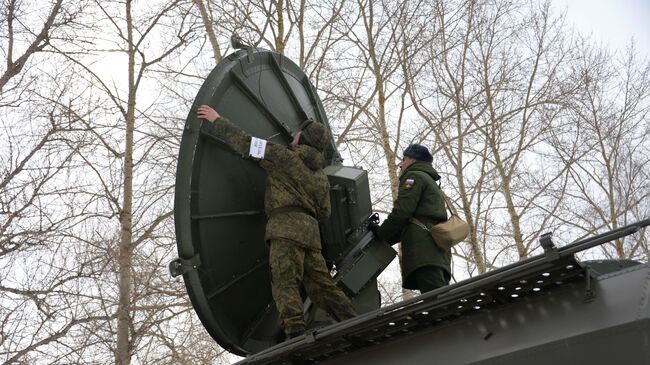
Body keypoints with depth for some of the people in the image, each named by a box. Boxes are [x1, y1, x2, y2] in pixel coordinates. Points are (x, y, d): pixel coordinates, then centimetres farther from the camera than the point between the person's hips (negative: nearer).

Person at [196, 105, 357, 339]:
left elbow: (245, 142, 1)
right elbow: (324, 213, 27)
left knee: (284, 282, -15)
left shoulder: (285, 157, 3)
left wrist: (217, 121, 11)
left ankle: (295, 332, -28)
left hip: (286, 226, -8)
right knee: (320, 283, 10)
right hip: (311, 231, 8)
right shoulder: (321, 177, 25)